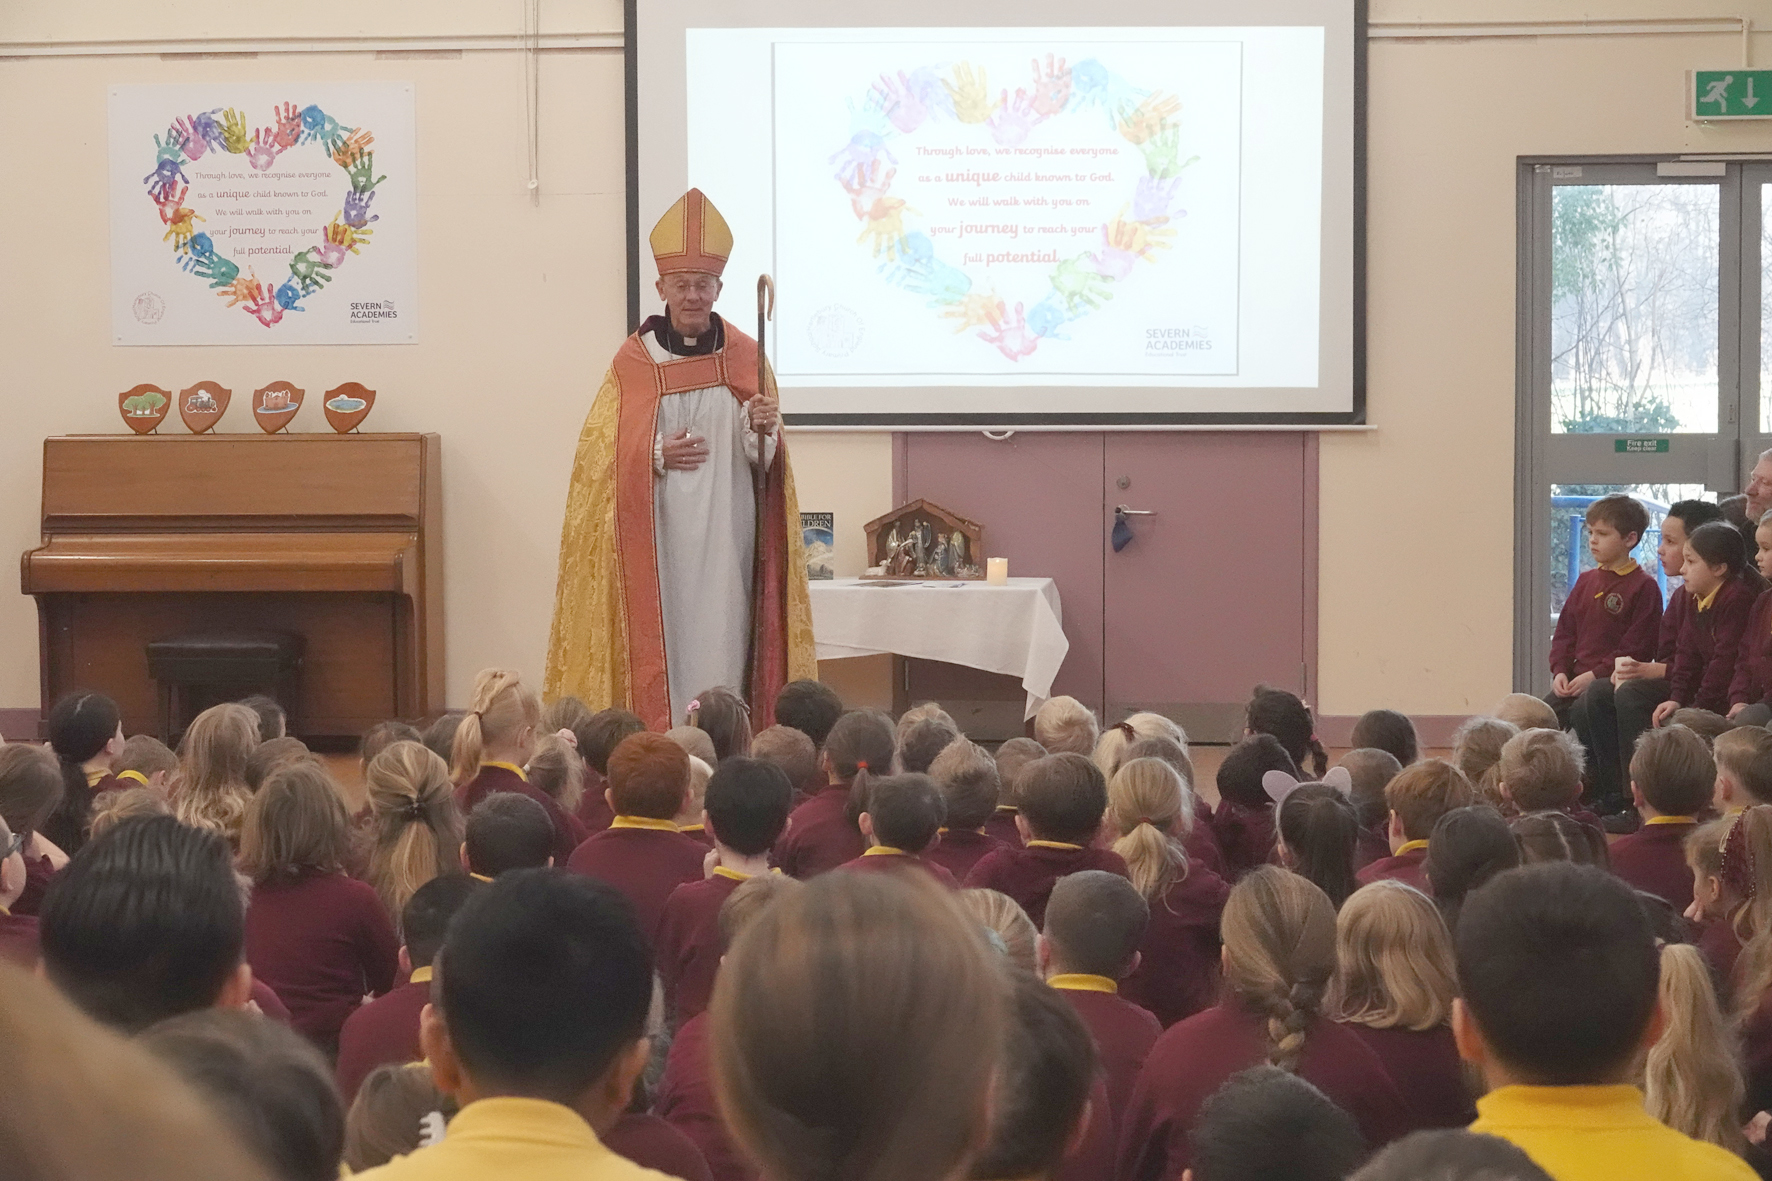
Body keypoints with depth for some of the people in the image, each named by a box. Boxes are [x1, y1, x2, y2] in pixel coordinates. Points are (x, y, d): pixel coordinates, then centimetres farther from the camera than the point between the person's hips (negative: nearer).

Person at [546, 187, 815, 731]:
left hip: (725, 537, 1)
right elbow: (600, 455, 1)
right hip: (656, 536, -1)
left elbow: (763, 461, 6)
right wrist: (657, 455, -15)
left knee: (720, 642, -1)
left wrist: (764, 429, -15)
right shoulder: (633, 363, 2)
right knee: (662, 644, -4)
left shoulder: (745, 359, 7)